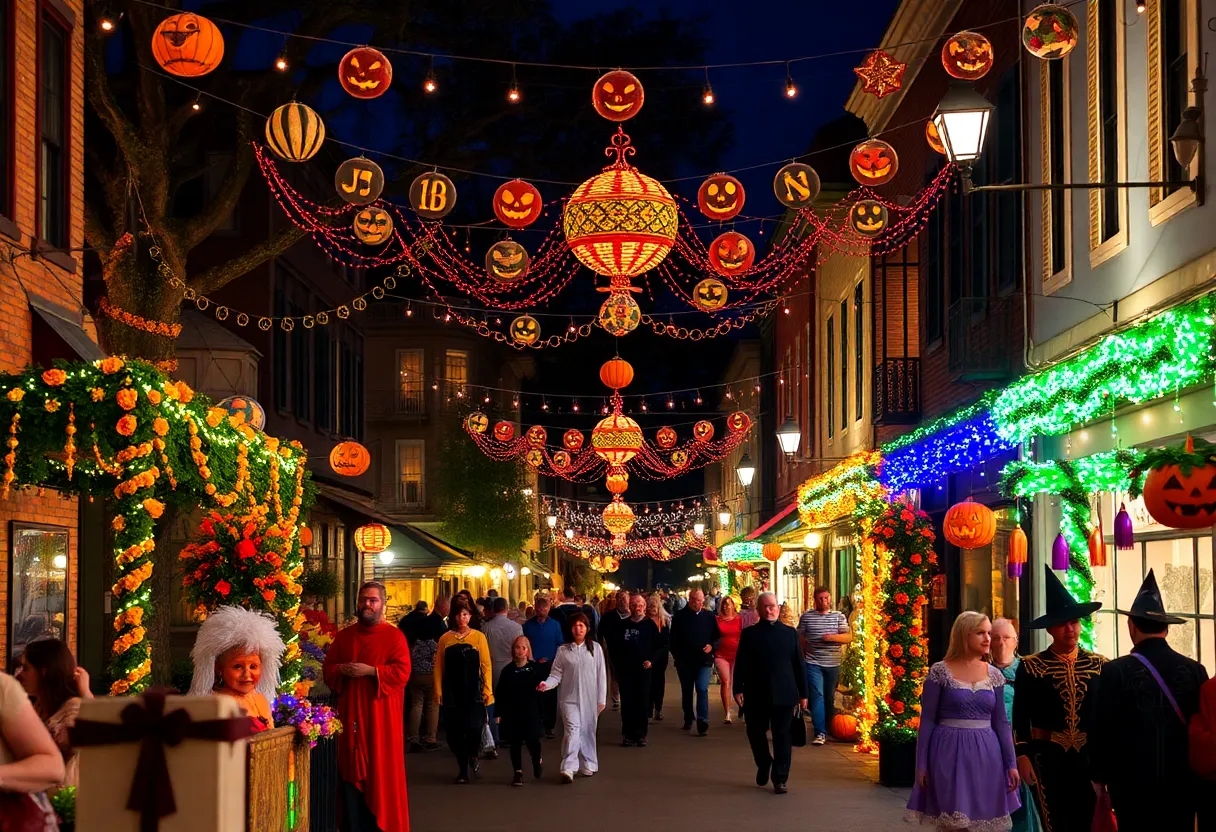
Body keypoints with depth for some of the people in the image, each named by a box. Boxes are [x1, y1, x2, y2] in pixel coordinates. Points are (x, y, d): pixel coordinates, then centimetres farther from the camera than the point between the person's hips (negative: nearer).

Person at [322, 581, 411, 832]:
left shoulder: (394, 636, -2)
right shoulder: (344, 636, 12)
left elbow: (402, 672, -11)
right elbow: (327, 668, 13)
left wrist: (370, 670, -19)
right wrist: (342, 669, -9)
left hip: (380, 716, -4)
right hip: (351, 715, 4)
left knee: (381, 772, -2)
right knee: (352, 773, 4)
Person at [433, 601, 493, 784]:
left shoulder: (478, 637, 1)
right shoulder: (445, 639, 4)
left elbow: (486, 665, -1)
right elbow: (438, 666, 2)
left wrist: (487, 690, -7)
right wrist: (438, 691, -4)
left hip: (473, 692, -2)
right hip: (452, 693, 2)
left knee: (473, 727, -14)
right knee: (454, 732, 3)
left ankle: (473, 756, 18)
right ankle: (463, 770, 19)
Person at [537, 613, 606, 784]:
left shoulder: (595, 649, 2)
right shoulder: (563, 651, 1)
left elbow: (601, 675, 4)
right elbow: (556, 674, 0)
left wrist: (601, 699, 2)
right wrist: (547, 684, -21)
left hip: (590, 698, 1)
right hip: (570, 698, -1)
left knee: (588, 731, 9)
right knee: (572, 729, -13)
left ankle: (588, 765, 25)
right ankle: (568, 768, -18)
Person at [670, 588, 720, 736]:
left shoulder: (709, 617, 2)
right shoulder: (680, 616, -1)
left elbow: (717, 636, 8)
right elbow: (674, 639, 1)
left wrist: (711, 646, -10)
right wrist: (677, 656, -4)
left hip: (703, 660, -1)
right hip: (685, 661, 1)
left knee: (702, 689, -15)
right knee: (686, 691, 14)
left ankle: (703, 723, -17)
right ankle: (688, 720, 30)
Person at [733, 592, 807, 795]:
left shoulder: (789, 632, 6)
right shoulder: (749, 634, 5)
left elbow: (798, 664, 6)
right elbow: (741, 664, 2)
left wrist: (803, 693, 4)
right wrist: (738, 689, -7)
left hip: (784, 694, 0)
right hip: (756, 695, 1)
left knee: (782, 736, 0)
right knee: (755, 733, 10)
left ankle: (780, 778, 7)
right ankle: (763, 764, 36)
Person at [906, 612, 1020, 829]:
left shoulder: (994, 675, 8)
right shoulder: (940, 672, -4)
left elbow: (1001, 722, 10)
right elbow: (927, 721, -3)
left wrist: (1011, 763, 5)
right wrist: (921, 764, -6)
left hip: (986, 756, 4)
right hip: (949, 754, -4)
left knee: (984, 821, 5)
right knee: (952, 823, -1)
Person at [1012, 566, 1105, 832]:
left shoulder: (1100, 666, 4)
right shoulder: (1030, 668, 0)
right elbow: (1020, 717, -2)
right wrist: (1022, 755, -10)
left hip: (1090, 756, 2)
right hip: (1047, 756, -1)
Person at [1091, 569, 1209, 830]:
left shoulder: (1116, 672, -12)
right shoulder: (1195, 670, -3)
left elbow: (1101, 732, -8)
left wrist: (1101, 778, 6)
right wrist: (1201, 781, 14)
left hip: (1134, 785, -3)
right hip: (1183, 785, 3)